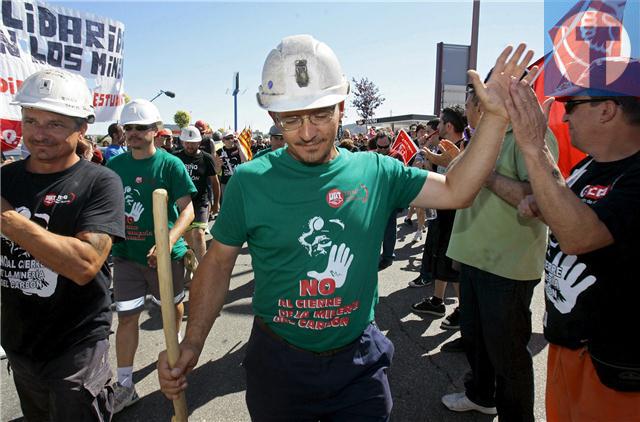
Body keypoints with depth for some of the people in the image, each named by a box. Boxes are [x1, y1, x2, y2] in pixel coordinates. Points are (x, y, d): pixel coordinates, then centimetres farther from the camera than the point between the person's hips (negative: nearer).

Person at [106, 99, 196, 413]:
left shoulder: (170, 164, -11)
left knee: (172, 305, 18)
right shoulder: (114, 165, 2)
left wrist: (167, 242, -29)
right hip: (126, 254, 3)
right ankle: (124, 384, 18)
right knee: (126, 316, 5)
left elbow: (187, 210, -16)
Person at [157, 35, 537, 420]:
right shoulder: (250, 181, -11)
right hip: (277, 362, 0)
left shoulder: (375, 172, -7)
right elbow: (219, 262, -4)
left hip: (360, 361, 1)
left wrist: (495, 117, -11)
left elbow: (456, 191, -4)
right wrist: (193, 342, -12)